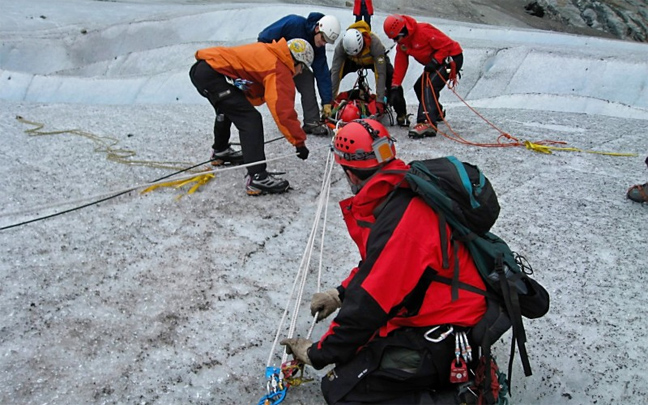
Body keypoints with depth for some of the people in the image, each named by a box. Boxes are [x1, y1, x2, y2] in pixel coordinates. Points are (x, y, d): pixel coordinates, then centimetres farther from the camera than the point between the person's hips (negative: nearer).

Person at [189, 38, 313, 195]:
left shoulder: (268, 54, 18)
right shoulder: (279, 69, -8)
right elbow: (283, 110, -16)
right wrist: (299, 142, -10)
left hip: (200, 70, 10)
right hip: (212, 73, -10)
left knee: (228, 108, 33)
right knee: (250, 119, -13)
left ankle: (220, 151, 55)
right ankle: (257, 178, -19)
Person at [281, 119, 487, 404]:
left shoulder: (399, 223, -28)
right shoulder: (404, 190, 1)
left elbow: (369, 306, -21)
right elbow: (377, 263, 18)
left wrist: (317, 354, -7)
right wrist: (341, 293, 15)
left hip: (447, 336, -9)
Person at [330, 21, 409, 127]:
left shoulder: (375, 43, -42)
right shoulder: (341, 46, -36)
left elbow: (380, 74, -41)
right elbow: (335, 72, -33)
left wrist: (380, 101, -44)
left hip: (375, 58, -2)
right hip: (353, 62, 2)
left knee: (392, 80, -26)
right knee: (331, 76, -17)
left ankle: (401, 114, -12)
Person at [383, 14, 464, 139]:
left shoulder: (423, 31, -26)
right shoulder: (402, 43, 2)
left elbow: (446, 44, -23)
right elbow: (400, 64, 4)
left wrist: (434, 61, -28)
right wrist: (395, 86, -1)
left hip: (452, 58, -10)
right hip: (436, 62, 10)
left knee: (430, 85, -27)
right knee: (419, 87, 16)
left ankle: (428, 123, -40)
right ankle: (437, 113, 39)